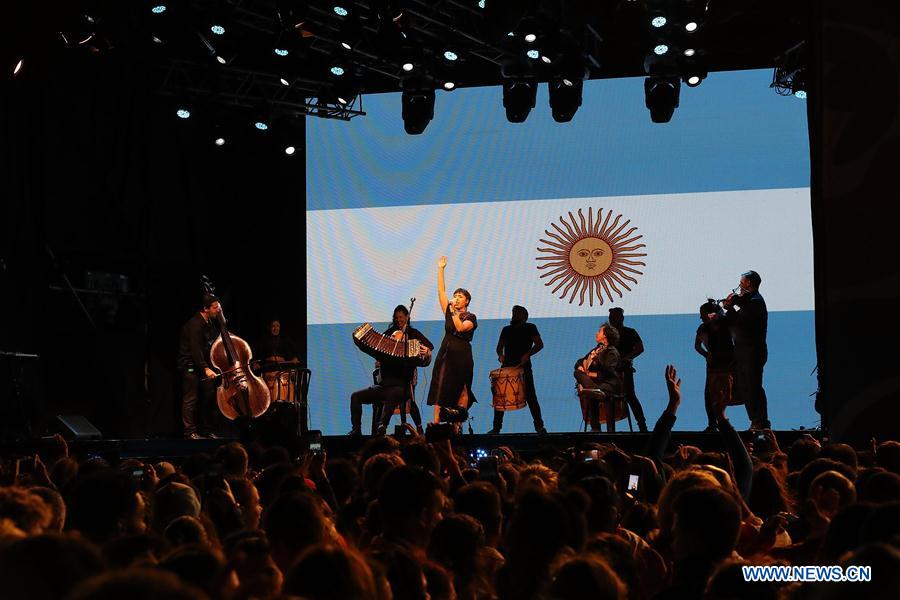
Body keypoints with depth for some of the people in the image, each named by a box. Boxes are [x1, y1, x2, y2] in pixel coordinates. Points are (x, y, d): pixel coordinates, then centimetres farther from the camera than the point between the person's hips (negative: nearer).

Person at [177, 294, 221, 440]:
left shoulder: (209, 322, 8)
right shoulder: (195, 325, -21)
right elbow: (195, 349, -28)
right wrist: (206, 369, -33)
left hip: (202, 363, 9)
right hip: (190, 365, -9)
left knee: (209, 395, 7)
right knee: (191, 399, -7)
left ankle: (207, 429, 15)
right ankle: (190, 432, -4)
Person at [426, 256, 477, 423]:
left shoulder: (471, 317, 0)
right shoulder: (449, 312, 10)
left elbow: (460, 327, -20)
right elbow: (441, 291, 7)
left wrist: (454, 311, -16)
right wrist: (440, 269, 4)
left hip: (462, 356, -3)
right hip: (446, 354, 3)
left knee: (461, 390, 2)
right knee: (440, 389, -5)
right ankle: (435, 423, -9)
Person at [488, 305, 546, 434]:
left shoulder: (530, 328, 5)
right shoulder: (506, 329, 17)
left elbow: (539, 344, -3)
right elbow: (500, 346, 15)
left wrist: (527, 354, -19)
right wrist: (500, 355, -9)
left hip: (524, 367, -4)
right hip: (507, 367, 4)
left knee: (530, 397, -6)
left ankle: (539, 426, 1)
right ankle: (496, 427, 6)